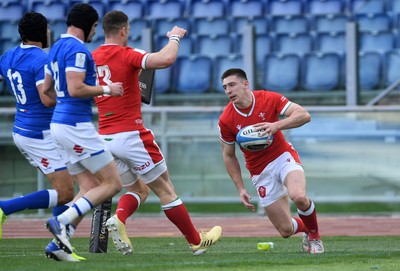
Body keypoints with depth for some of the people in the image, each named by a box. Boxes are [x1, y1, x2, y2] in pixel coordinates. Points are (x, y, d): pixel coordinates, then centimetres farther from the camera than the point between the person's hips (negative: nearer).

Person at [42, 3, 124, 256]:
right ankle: (61, 221, -14)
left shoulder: (57, 48, 16)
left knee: (92, 188, 11)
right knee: (113, 184, -4)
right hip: (77, 125, -10)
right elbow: (75, 89, -22)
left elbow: (47, 89, 22)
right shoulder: (78, 50, -13)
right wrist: (106, 89, -10)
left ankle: (58, 243, 0)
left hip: (59, 124, 10)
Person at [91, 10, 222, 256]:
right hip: (131, 134, -7)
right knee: (165, 189, 4)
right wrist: (175, 37, -5)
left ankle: (119, 219, -10)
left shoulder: (93, 58, 7)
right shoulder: (126, 54, -12)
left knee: (139, 190, 19)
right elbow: (166, 59, -26)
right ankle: (196, 241, 12)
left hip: (105, 137, 7)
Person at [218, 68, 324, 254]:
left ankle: (314, 235, -2)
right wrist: (240, 189, -1)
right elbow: (229, 156, 3)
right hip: (260, 172, 2)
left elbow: (304, 115, -20)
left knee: (299, 197, -34)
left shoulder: (269, 99, -13)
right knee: (286, 231, -3)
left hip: (284, 157, -2)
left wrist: (276, 125, -35)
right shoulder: (226, 120, -10)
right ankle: (306, 228, 35)